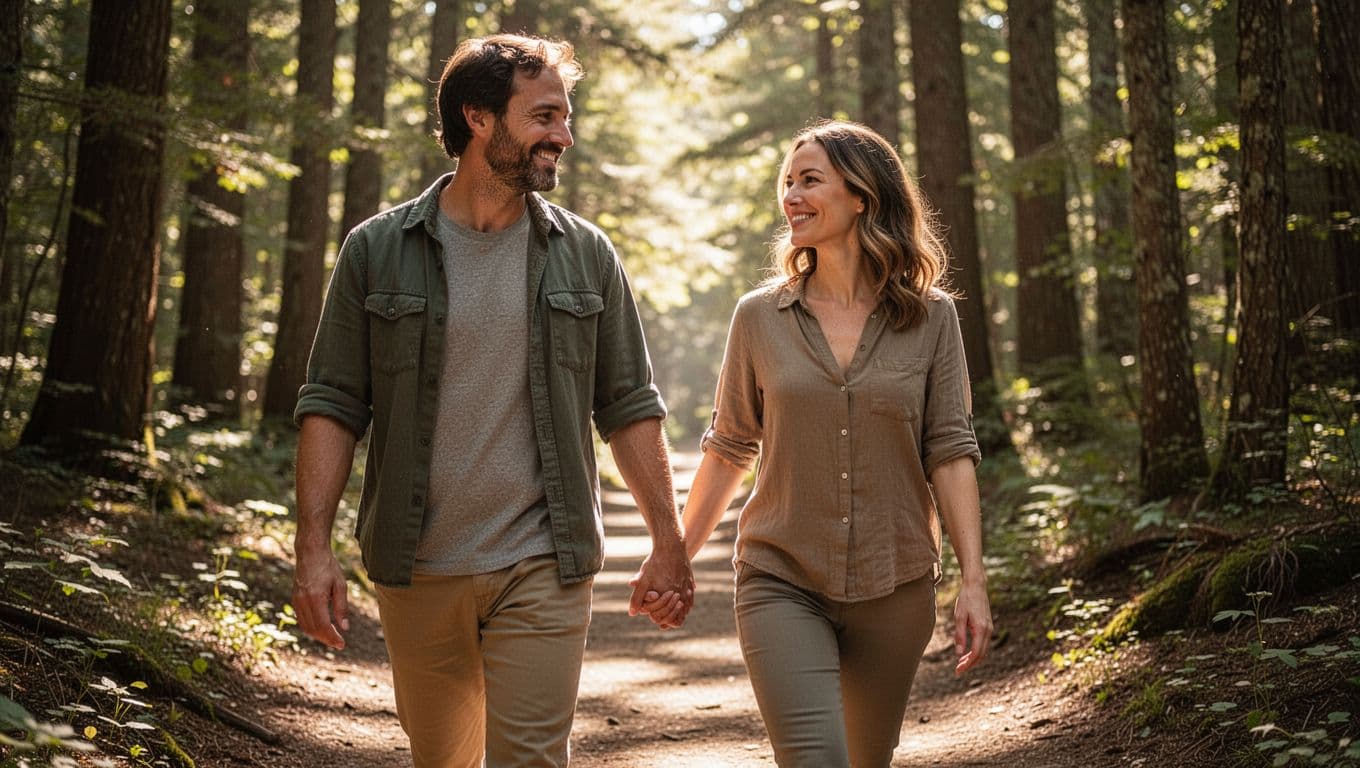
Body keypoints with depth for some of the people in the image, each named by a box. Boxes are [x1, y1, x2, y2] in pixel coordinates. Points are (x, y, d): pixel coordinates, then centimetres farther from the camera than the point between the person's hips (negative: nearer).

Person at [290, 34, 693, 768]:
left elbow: (630, 407, 5)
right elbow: (332, 404, -2)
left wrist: (667, 542, 2)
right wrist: (313, 547, -10)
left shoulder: (585, 256, 3)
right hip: (417, 569, 1)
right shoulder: (377, 251, -1)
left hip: (542, 568, 0)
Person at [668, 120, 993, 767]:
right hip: (782, 583, -1)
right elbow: (729, 448, 9)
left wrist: (973, 579, -8)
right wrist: (677, 555, 11)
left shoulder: (930, 318, 0)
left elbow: (949, 451, -2)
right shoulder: (760, 317, 1)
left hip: (894, 587, 1)